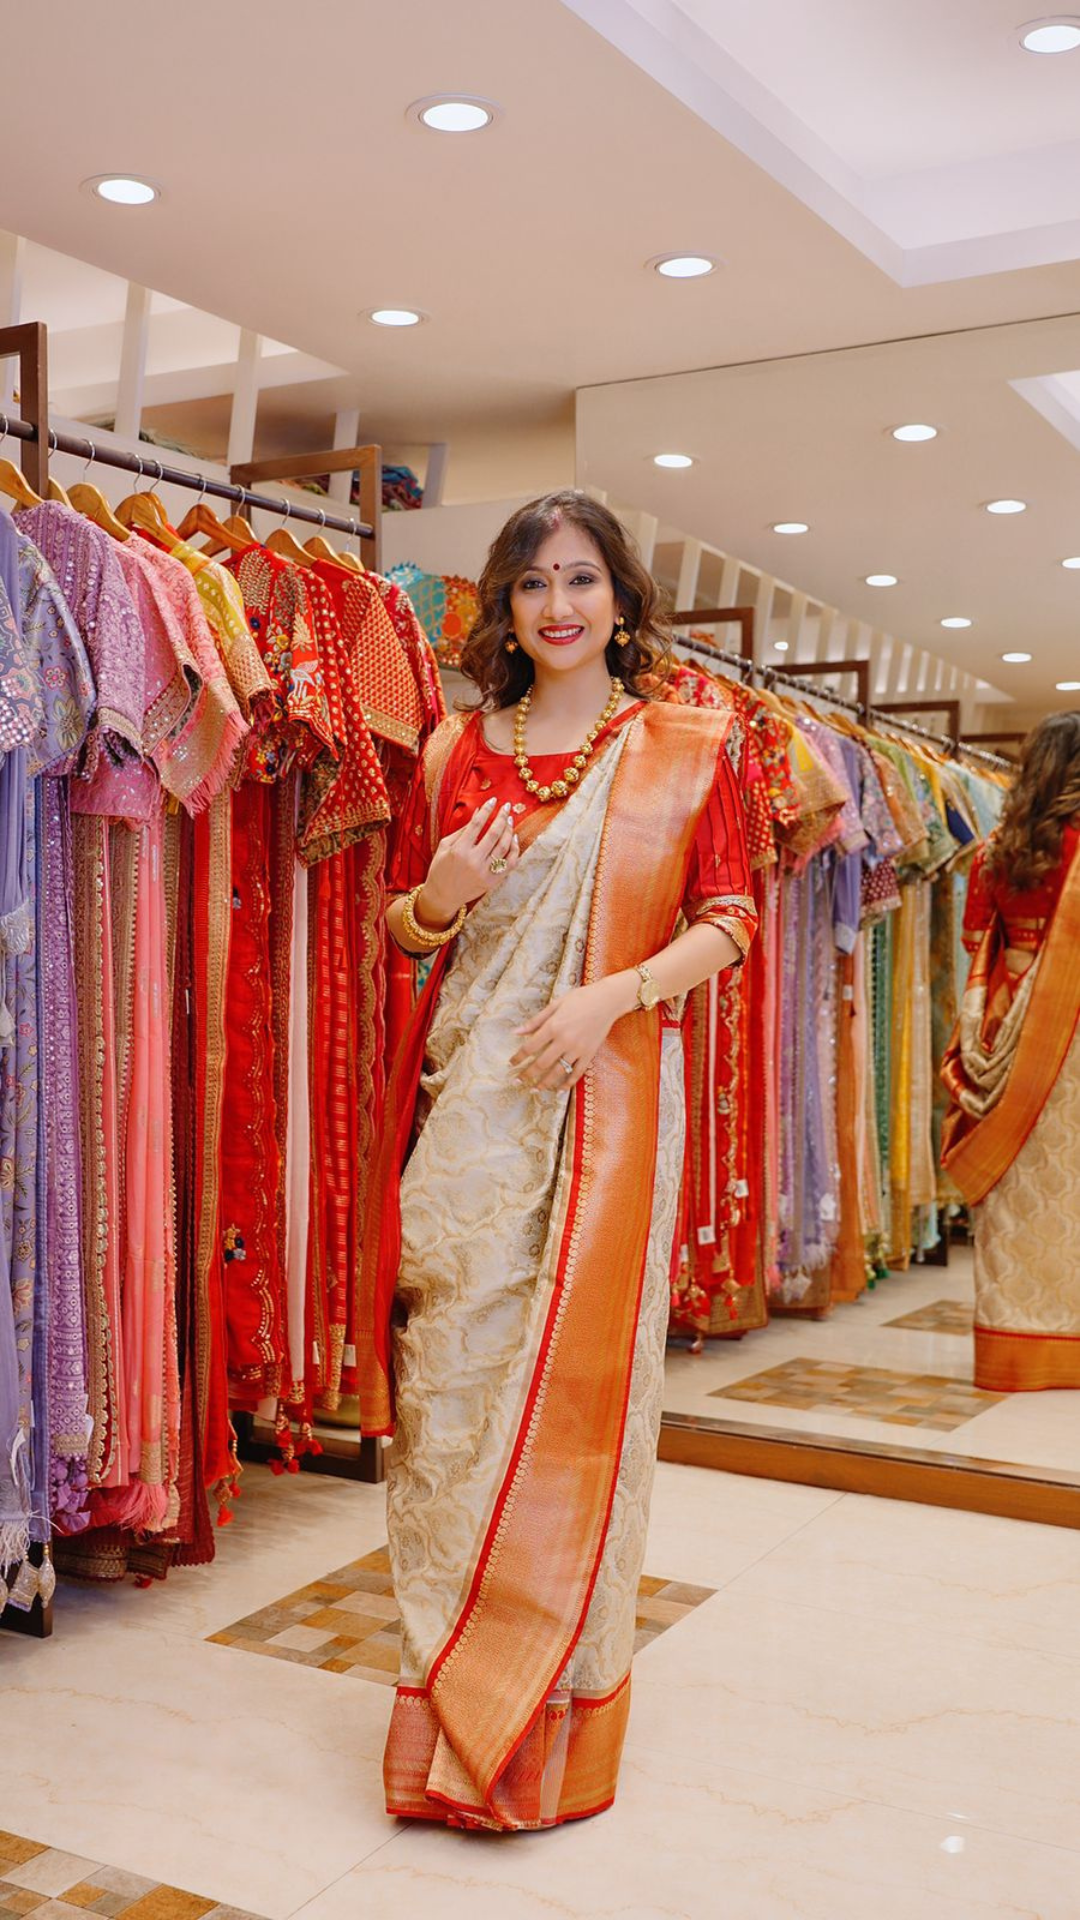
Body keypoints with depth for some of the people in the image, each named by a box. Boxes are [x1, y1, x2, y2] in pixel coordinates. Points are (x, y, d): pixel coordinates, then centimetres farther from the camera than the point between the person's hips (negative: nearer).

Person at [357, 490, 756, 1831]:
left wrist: (615, 992, -14)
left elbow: (730, 920, 1)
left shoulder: (688, 746, 5)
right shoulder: (455, 751, 11)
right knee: (452, 1366, 2)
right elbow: (403, 926, 16)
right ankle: (449, 1707, 18)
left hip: (607, 1093, -2)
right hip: (466, 1098, 2)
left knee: (575, 1378, 1)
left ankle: (547, 1704, 18)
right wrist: (439, 898, -6)